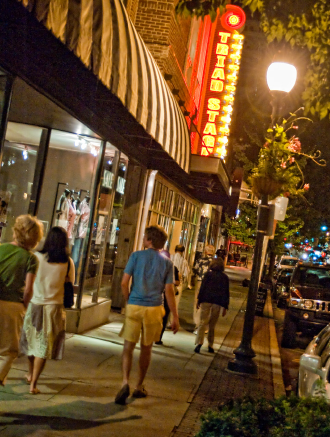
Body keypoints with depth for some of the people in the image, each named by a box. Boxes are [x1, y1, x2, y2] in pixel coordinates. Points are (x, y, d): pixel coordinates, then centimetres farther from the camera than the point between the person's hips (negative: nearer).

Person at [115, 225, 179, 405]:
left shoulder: (136, 256, -2)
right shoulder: (167, 262, 1)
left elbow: (124, 283, -6)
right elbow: (169, 292, -2)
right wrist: (175, 317, 3)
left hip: (134, 307, -1)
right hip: (153, 309, 1)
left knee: (128, 347, 3)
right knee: (146, 349, 14)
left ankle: (125, 382, -17)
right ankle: (139, 387, 25)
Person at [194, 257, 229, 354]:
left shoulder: (208, 274, 3)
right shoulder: (225, 277, 9)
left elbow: (202, 287, -3)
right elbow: (226, 292, 7)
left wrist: (199, 300, 1)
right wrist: (225, 306, 9)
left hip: (206, 300, -2)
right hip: (218, 302, 2)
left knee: (203, 322, -5)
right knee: (212, 325, 13)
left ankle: (199, 343, -21)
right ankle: (210, 345, 14)